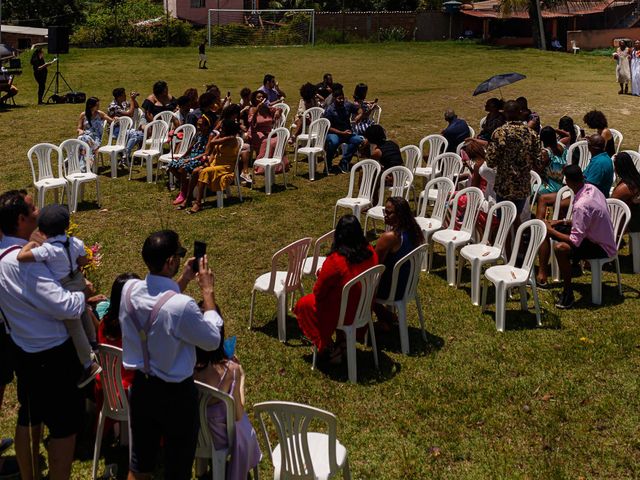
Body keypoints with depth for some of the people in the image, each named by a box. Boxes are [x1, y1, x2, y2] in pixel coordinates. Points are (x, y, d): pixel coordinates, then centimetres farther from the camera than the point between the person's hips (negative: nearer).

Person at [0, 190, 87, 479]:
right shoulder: (24, 261, -29)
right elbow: (65, 307, -32)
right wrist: (83, 293, -11)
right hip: (51, 356, -9)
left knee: (28, 419, 23)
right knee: (66, 424, 7)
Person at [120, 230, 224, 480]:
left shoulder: (129, 289, -11)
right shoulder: (182, 306, -31)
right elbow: (213, 340, -13)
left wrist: (183, 281, 6)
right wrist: (207, 291, -9)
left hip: (140, 385, 6)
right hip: (176, 394, -6)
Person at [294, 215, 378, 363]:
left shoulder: (335, 261, -29)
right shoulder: (370, 253, -11)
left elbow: (318, 292, -17)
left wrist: (321, 275, 4)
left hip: (342, 314, -6)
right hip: (364, 311, 6)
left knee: (304, 304, 18)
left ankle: (328, 349, 16)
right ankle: (342, 339, 26)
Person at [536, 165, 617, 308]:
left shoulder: (581, 205, -32)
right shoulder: (590, 189, -5)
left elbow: (575, 241, -29)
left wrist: (551, 231, -16)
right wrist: (563, 222, 2)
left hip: (602, 248, -9)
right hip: (597, 234, 9)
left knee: (560, 247, -35)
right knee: (545, 226, 5)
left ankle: (568, 293, -16)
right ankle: (542, 273, 11)